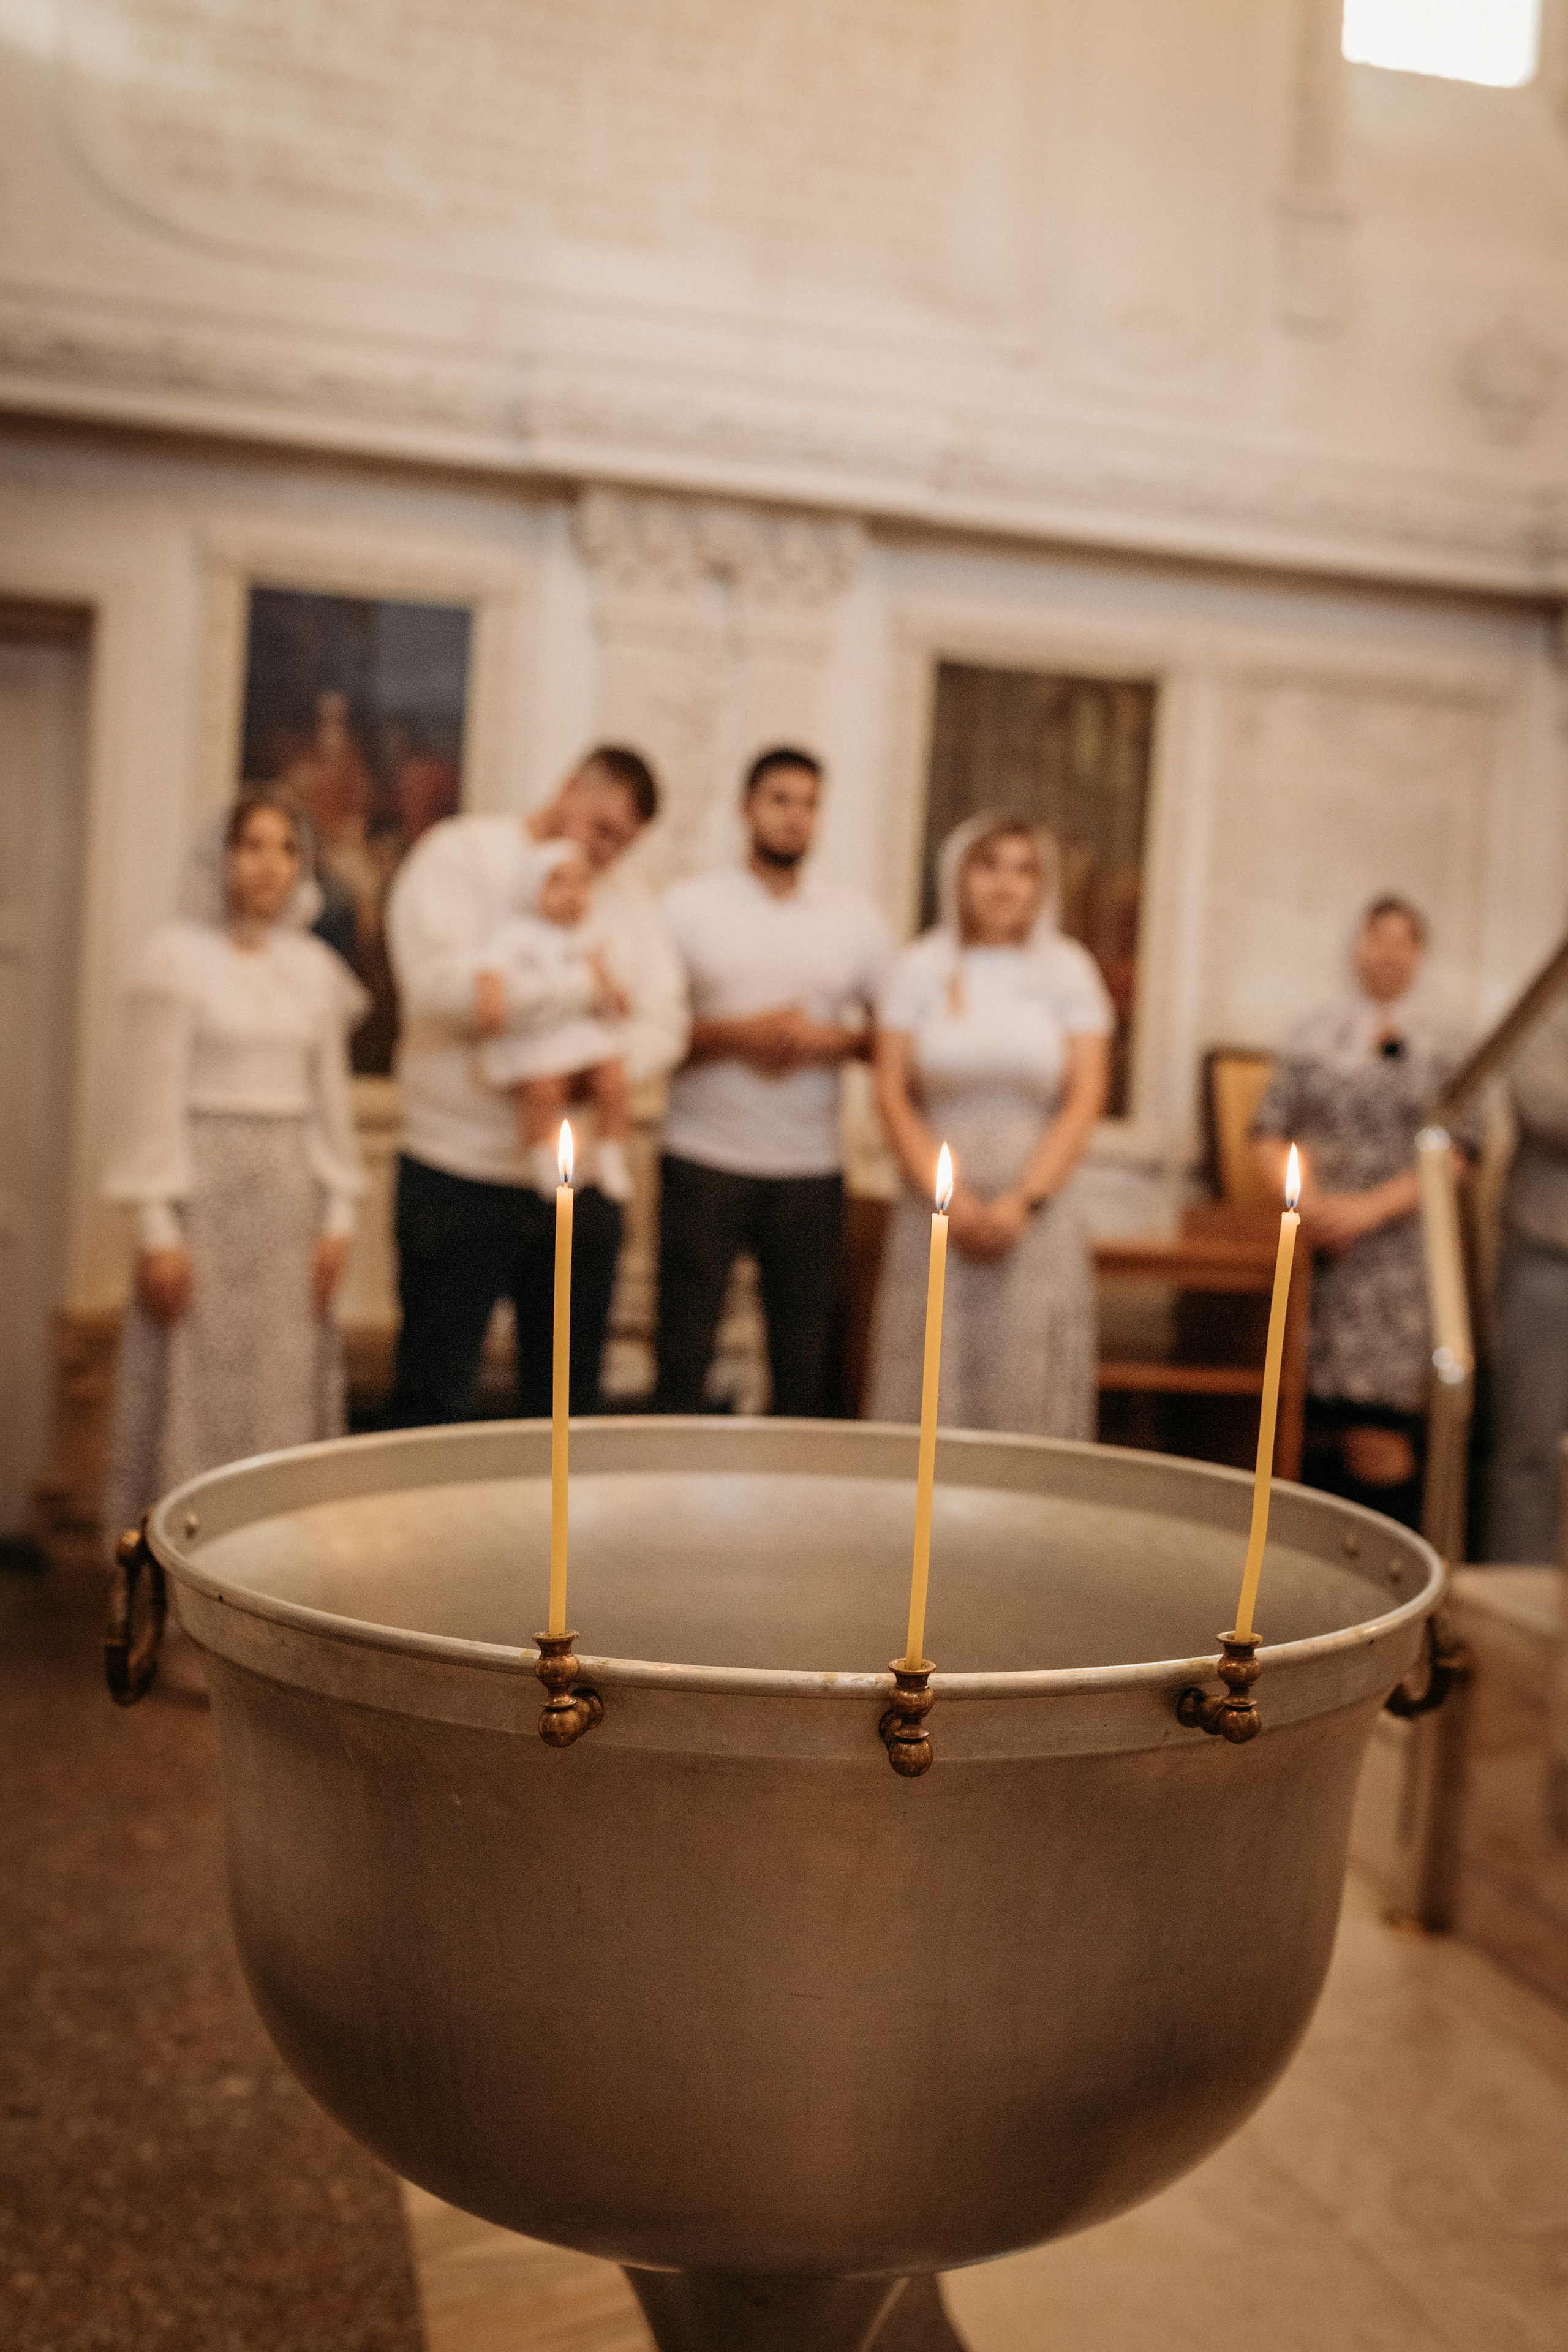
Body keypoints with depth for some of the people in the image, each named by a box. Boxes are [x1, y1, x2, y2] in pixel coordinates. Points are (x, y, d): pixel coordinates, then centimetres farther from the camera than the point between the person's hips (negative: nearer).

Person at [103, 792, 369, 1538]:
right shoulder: (177, 954, -3)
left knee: (284, 1390, 7)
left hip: (290, 1191, 5)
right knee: (196, 1390, -2)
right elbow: (153, 1095, -6)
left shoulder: (314, 966, 11)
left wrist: (338, 1212, 7)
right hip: (205, 1186, -4)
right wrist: (157, 1226, -11)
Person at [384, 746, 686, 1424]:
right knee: (432, 1402, 2)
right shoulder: (459, 853, -2)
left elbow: (664, 1024, 4)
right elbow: (442, 983, -19)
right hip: (462, 1172, -5)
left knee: (568, 1404, 11)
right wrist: (587, 986, -11)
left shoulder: (625, 898, 15)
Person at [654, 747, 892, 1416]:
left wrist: (832, 1039, -8)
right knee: (683, 1351, 0)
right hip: (703, 1161, -2)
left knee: (807, 1363, 4)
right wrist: (736, 1034, -13)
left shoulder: (856, 919, 11)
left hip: (811, 1168, 2)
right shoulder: (688, 907, 4)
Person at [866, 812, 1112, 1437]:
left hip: (1034, 1209, 0)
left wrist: (1022, 1200, -9)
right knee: (928, 1388, 0)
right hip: (939, 1211, 0)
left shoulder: (1068, 971, 5)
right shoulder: (919, 968, 6)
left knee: (1025, 1386, -1)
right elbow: (892, 1094, 1)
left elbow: (1085, 1099, 1)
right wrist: (948, 1198, -8)